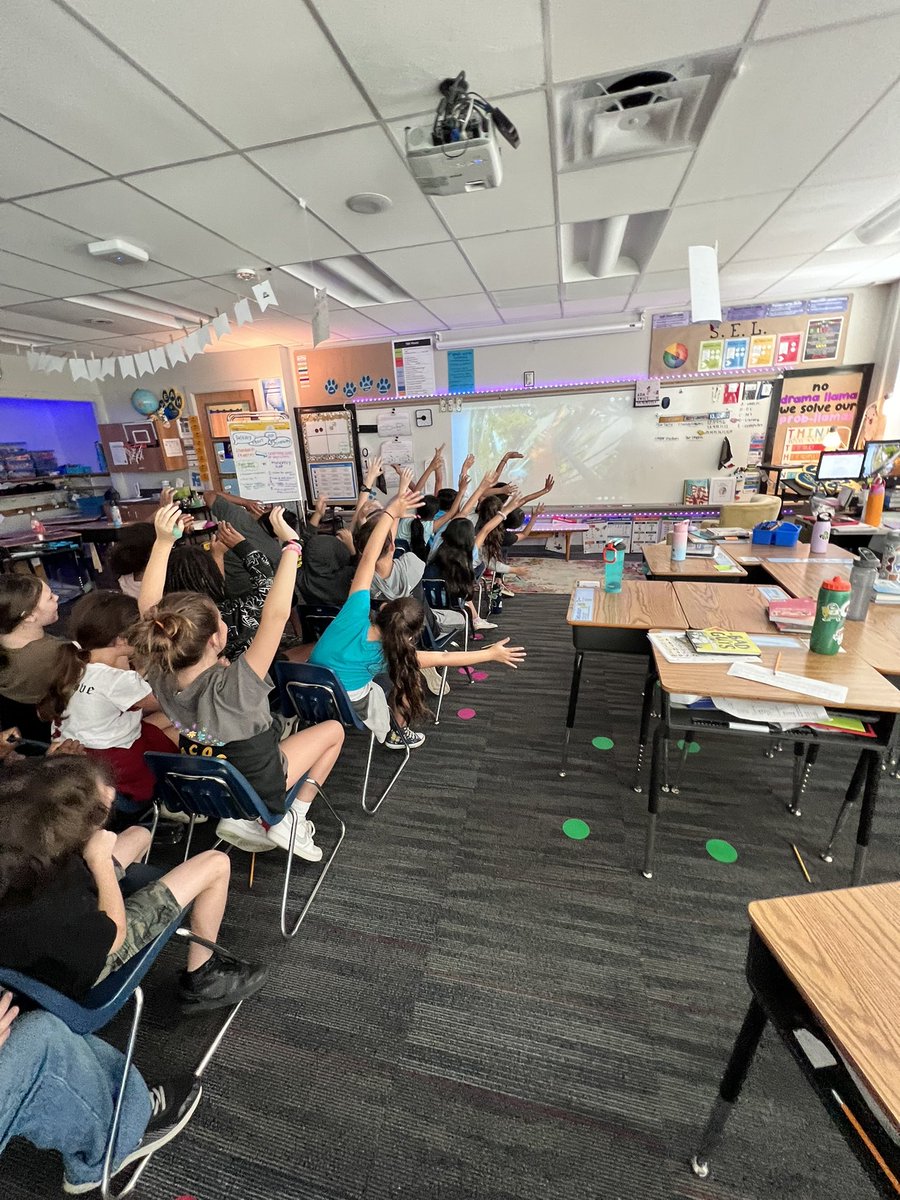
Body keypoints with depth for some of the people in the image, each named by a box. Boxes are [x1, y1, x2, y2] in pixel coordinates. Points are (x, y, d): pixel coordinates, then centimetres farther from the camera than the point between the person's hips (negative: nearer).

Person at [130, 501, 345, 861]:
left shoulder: (160, 679, -22)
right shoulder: (232, 686, -39)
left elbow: (148, 604, -13)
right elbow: (276, 614, -45)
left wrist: (163, 541, -18)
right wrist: (290, 544, -41)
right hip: (260, 787, -5)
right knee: (333, 729, 12)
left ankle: (241, 819, 15)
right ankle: (292, 820, 6)